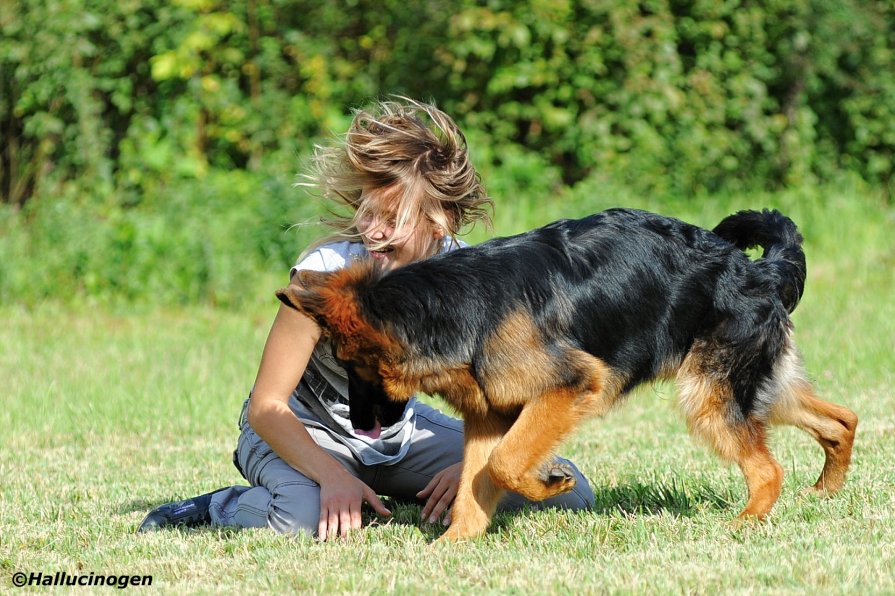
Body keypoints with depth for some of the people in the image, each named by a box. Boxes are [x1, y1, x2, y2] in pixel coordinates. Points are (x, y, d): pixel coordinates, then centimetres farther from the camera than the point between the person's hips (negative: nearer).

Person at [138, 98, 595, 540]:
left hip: (399, 432, 5)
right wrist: (334, 475, -38)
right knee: (302, 515, -42)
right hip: (301, 429, -5)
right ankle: (214, 509, -6)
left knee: (569, 492, -10)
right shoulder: (326, 271, -27)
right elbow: (266, 406, -24)